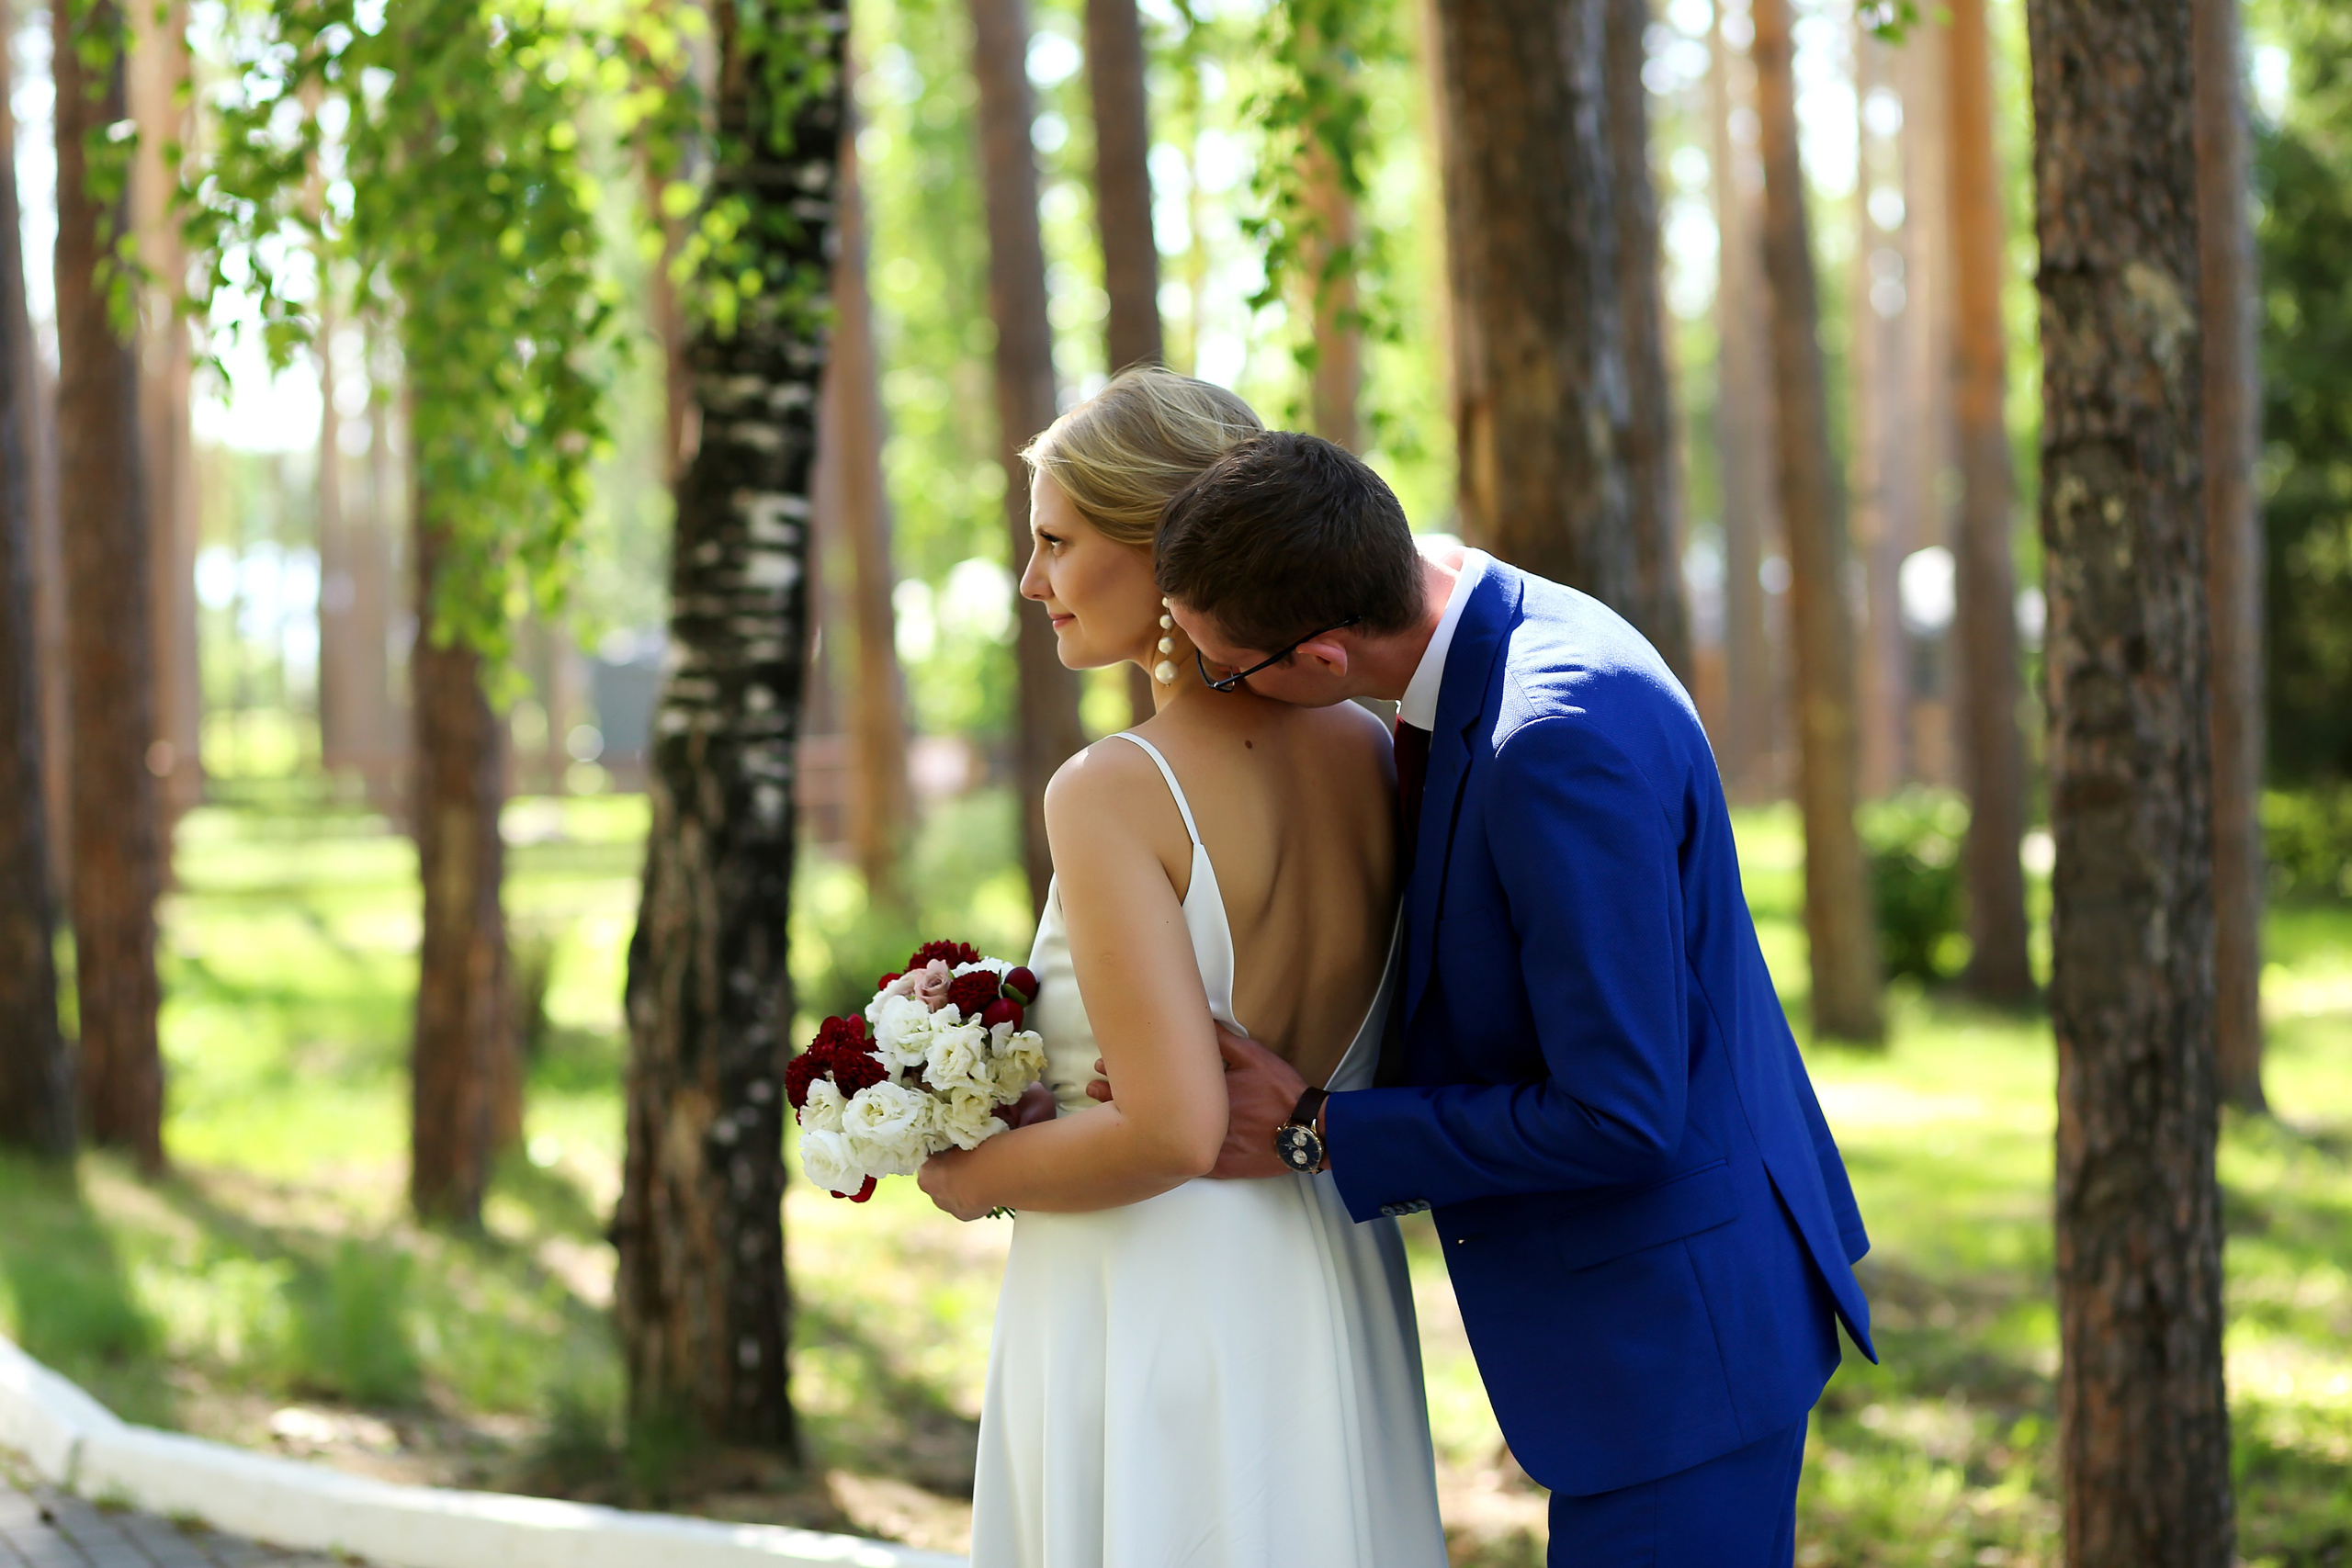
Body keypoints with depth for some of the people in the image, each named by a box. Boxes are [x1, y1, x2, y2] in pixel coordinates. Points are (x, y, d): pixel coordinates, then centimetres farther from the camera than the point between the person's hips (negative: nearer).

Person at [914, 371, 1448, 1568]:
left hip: (1151, 1314, -6)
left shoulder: (1112, 793, -17)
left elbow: (1173, 1130, -22)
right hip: (1339, 1304, 6)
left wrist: (978, 1179, -6)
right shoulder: (1373, 752, 2)